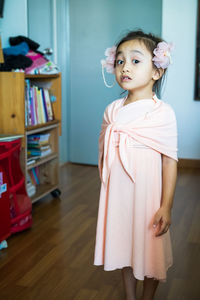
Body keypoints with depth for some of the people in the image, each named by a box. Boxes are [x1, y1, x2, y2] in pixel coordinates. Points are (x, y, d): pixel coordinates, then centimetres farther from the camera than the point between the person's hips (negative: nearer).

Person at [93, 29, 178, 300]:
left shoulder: (163, 112, -13)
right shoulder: (112, 110, 1)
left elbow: (170, 161, -13)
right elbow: (103, 152, 10)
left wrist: (166, 206, -14)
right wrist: (104, 188, 11)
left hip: (147, 193, -4)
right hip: (116, 194, 5)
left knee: (150, 250, 11)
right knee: (124, 247, 19)